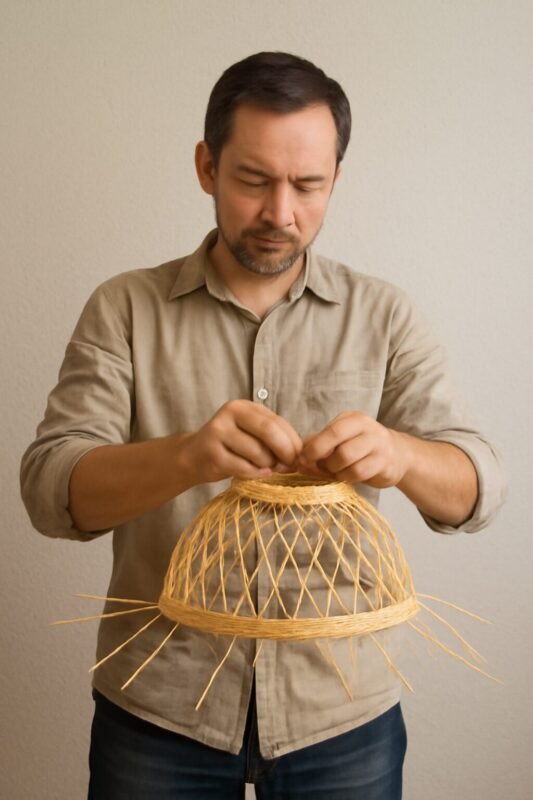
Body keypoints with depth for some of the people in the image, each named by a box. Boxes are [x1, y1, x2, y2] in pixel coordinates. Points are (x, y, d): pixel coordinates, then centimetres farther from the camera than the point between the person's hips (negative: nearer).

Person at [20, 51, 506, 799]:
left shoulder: (385, 316, -1)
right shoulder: (125, 309, -3)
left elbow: (477, 489, -7)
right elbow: (51, 489, -12)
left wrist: (398, 455, -30)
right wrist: (188, 456, -33)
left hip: (343, 713, 1)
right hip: (156, 712, -1)